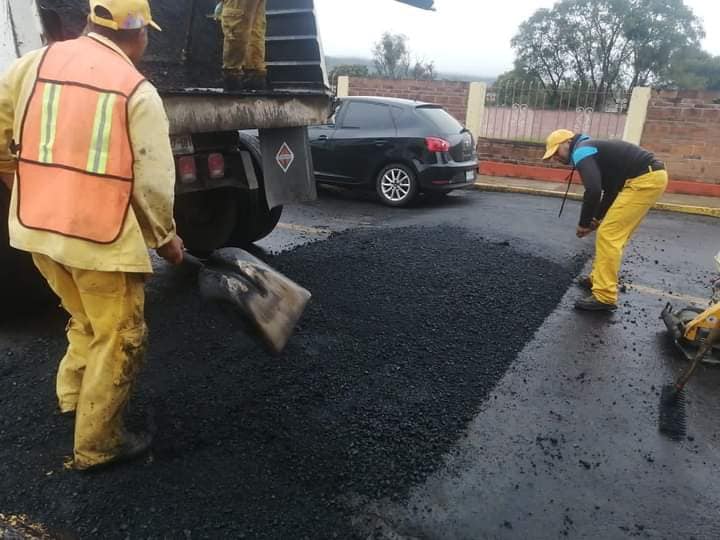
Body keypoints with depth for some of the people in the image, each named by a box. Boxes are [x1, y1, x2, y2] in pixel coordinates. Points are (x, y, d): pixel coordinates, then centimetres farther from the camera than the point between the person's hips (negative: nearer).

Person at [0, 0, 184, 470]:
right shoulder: (139, 92, -9)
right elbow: (153, 181, -11)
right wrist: (166, 237, 3)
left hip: (38, 226, 6)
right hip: (103, 236, -6)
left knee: (88, 322, 27)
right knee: (118, 340, 8)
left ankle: (73, 395, 39)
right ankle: (97, 445, 18)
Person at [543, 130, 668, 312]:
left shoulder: (580, 151, -8)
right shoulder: (590, 150, 23)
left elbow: (593, 190, -22)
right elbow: (610, 189, 28)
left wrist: (584, 223, -9)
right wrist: (598, 218, 19)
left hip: (645, 179, -10)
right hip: (651, 176, 10)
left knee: (609, 235, -9)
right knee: (615, 234, 18)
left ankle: (604, 297, -7)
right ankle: (599, 278, 29)